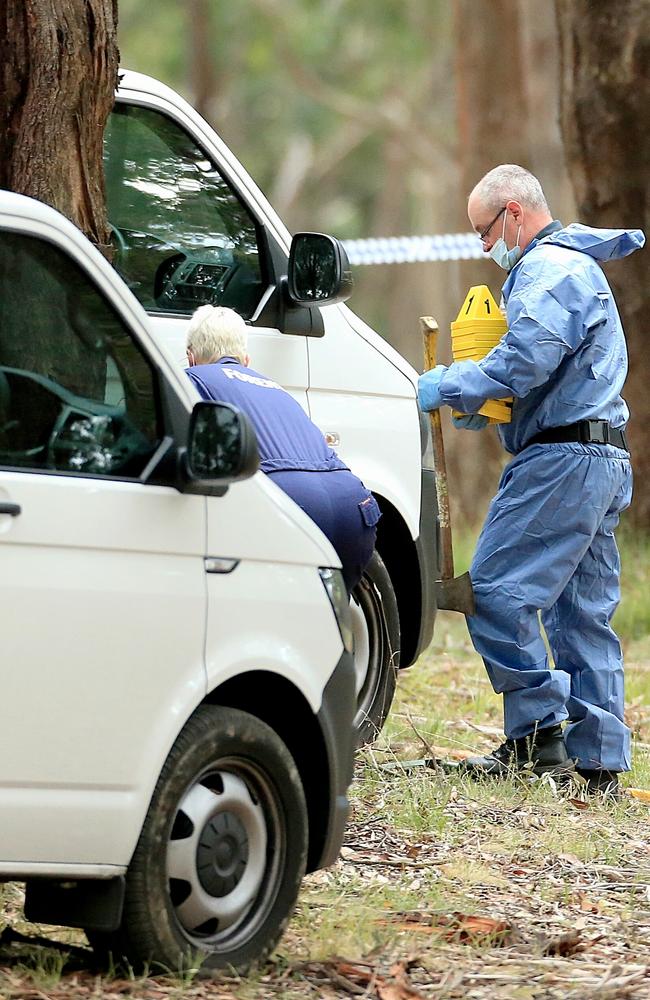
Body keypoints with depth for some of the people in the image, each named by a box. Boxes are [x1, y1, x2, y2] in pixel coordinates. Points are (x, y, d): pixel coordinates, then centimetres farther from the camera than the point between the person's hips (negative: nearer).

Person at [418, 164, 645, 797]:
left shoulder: (548, 271, -9)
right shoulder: (573, 265, 25)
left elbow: (525, 361, -23)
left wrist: (448, 388, -12)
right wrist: (486, 410, 18)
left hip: (563, 459, -11)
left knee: (496, 589, -11)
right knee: (585, 614, 8)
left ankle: (538, 732, -11)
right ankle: (599, 763, 7)